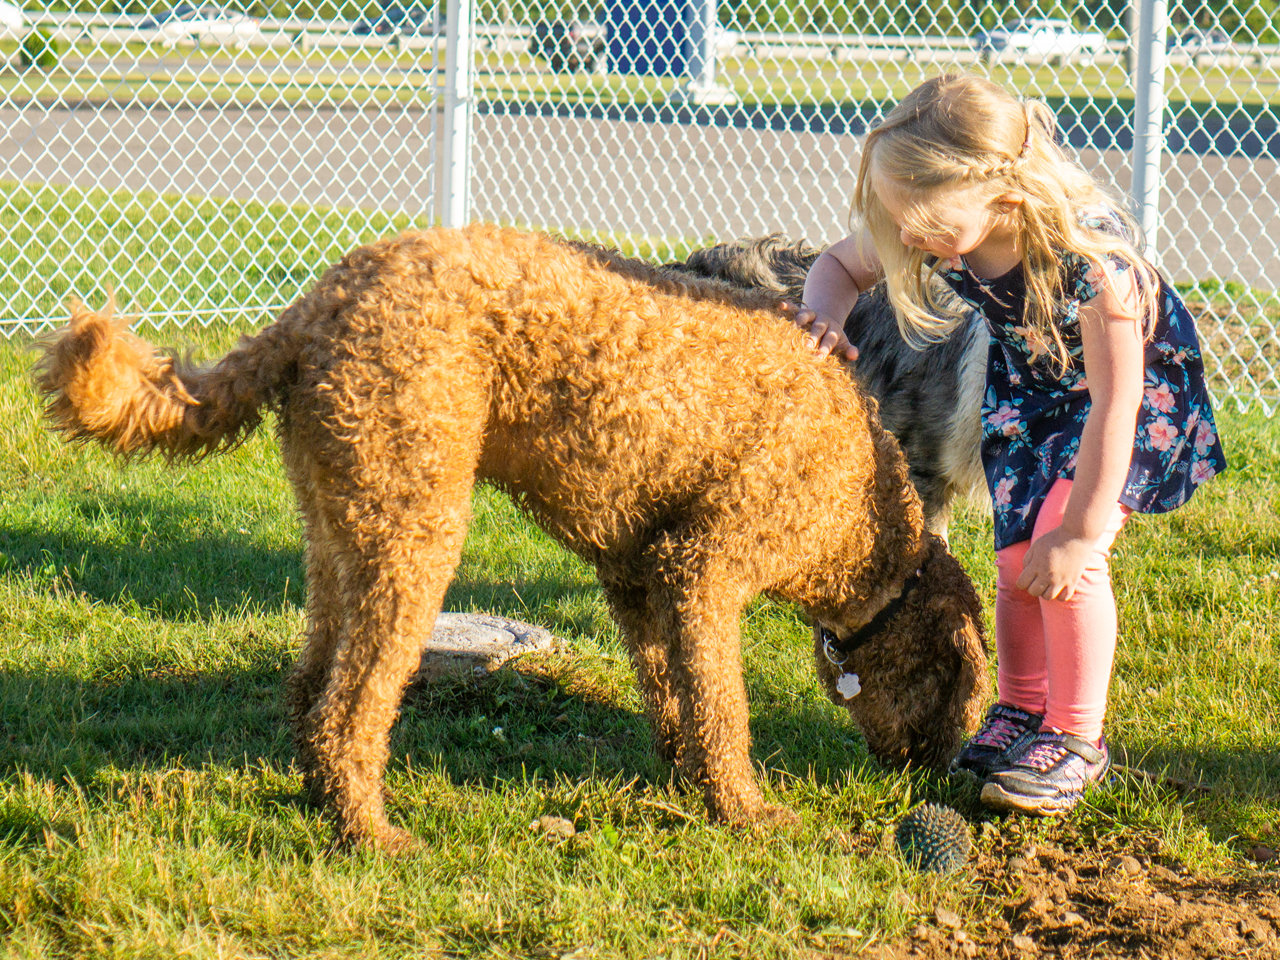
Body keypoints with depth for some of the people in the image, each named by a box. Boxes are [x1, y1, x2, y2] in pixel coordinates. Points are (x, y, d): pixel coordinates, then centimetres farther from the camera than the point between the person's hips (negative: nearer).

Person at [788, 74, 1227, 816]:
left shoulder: (1087, 248, -42)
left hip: (1142, 383, -6)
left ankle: (1078, 738, -4)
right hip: (1028, 383, 6)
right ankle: (1023, 710, 26)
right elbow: (839, 265, -4)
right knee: (1020, 553, 5)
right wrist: (827, 314, -29)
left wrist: (1081, 532, -29)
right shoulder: (932, 232, -26)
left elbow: (1114, 402, -35)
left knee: (1067, 554, -17)